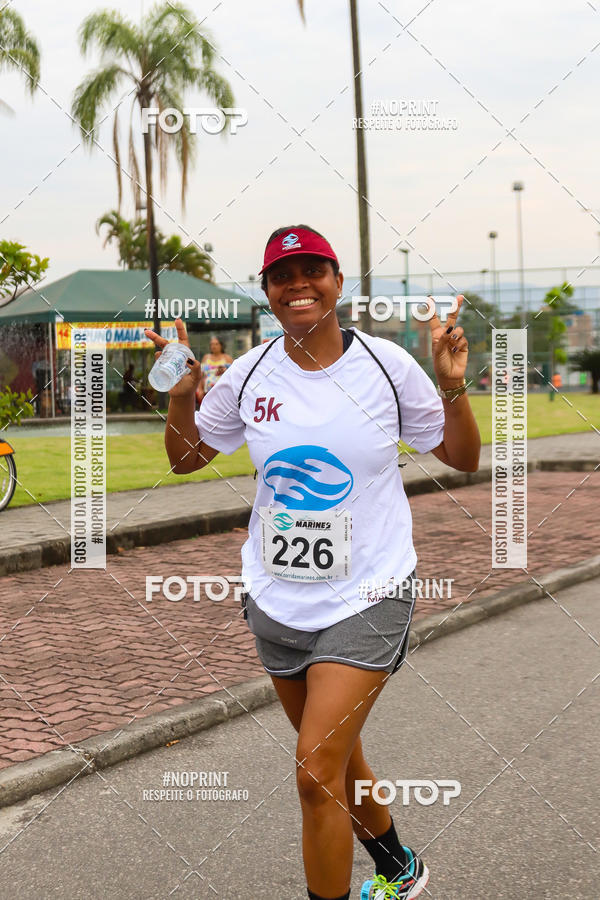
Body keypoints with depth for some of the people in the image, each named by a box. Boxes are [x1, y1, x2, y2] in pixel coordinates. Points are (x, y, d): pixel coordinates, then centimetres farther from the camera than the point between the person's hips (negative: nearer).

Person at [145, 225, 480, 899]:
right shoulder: (250, 374, -2)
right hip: (278, 601, 4)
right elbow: (185, 458, 10)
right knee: (335, 760, 19)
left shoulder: (386, 364, -8)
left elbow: (462, 459, 1)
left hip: (366, 597, -4)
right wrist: (181, 395, -7)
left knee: (317, 775, -12)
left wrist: (453, 387, -16)